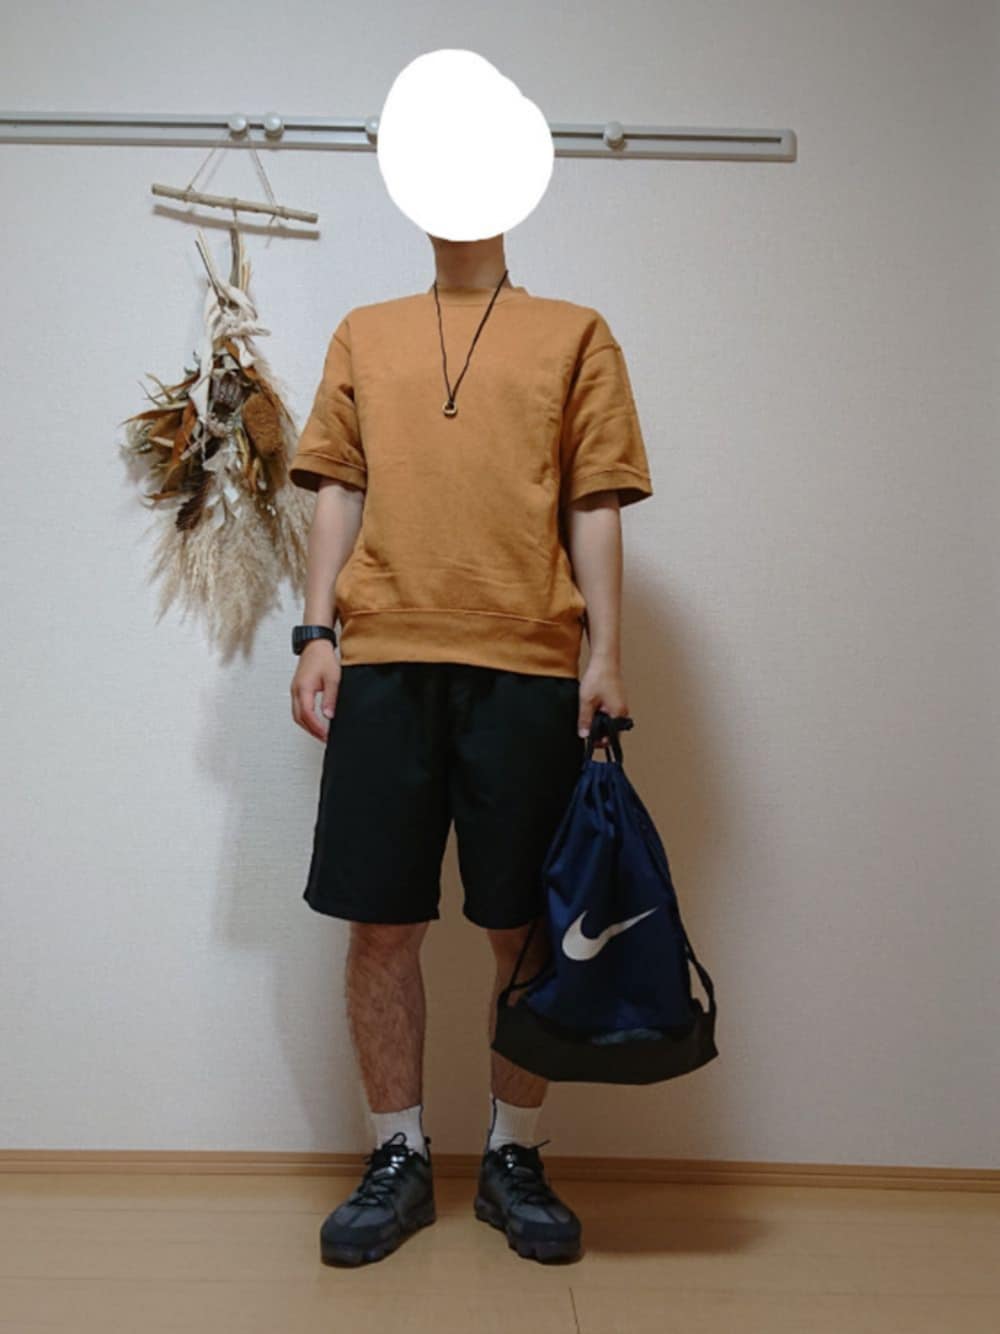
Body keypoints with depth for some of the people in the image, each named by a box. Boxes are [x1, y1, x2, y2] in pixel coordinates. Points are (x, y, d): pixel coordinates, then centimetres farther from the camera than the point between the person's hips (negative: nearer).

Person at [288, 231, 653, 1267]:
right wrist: (316, 632, 4)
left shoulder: (574, 334, 13)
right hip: (384, 662, 2)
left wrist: (604, 654, -4)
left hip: (526, 668, -1)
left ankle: (514, 1160, 23)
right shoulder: (365, 334, 19)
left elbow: (595, 506, 6)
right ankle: (398, 1159, 21)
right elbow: (339, 488, 14)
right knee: (380, 922, 4)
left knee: (524, 926, 5)